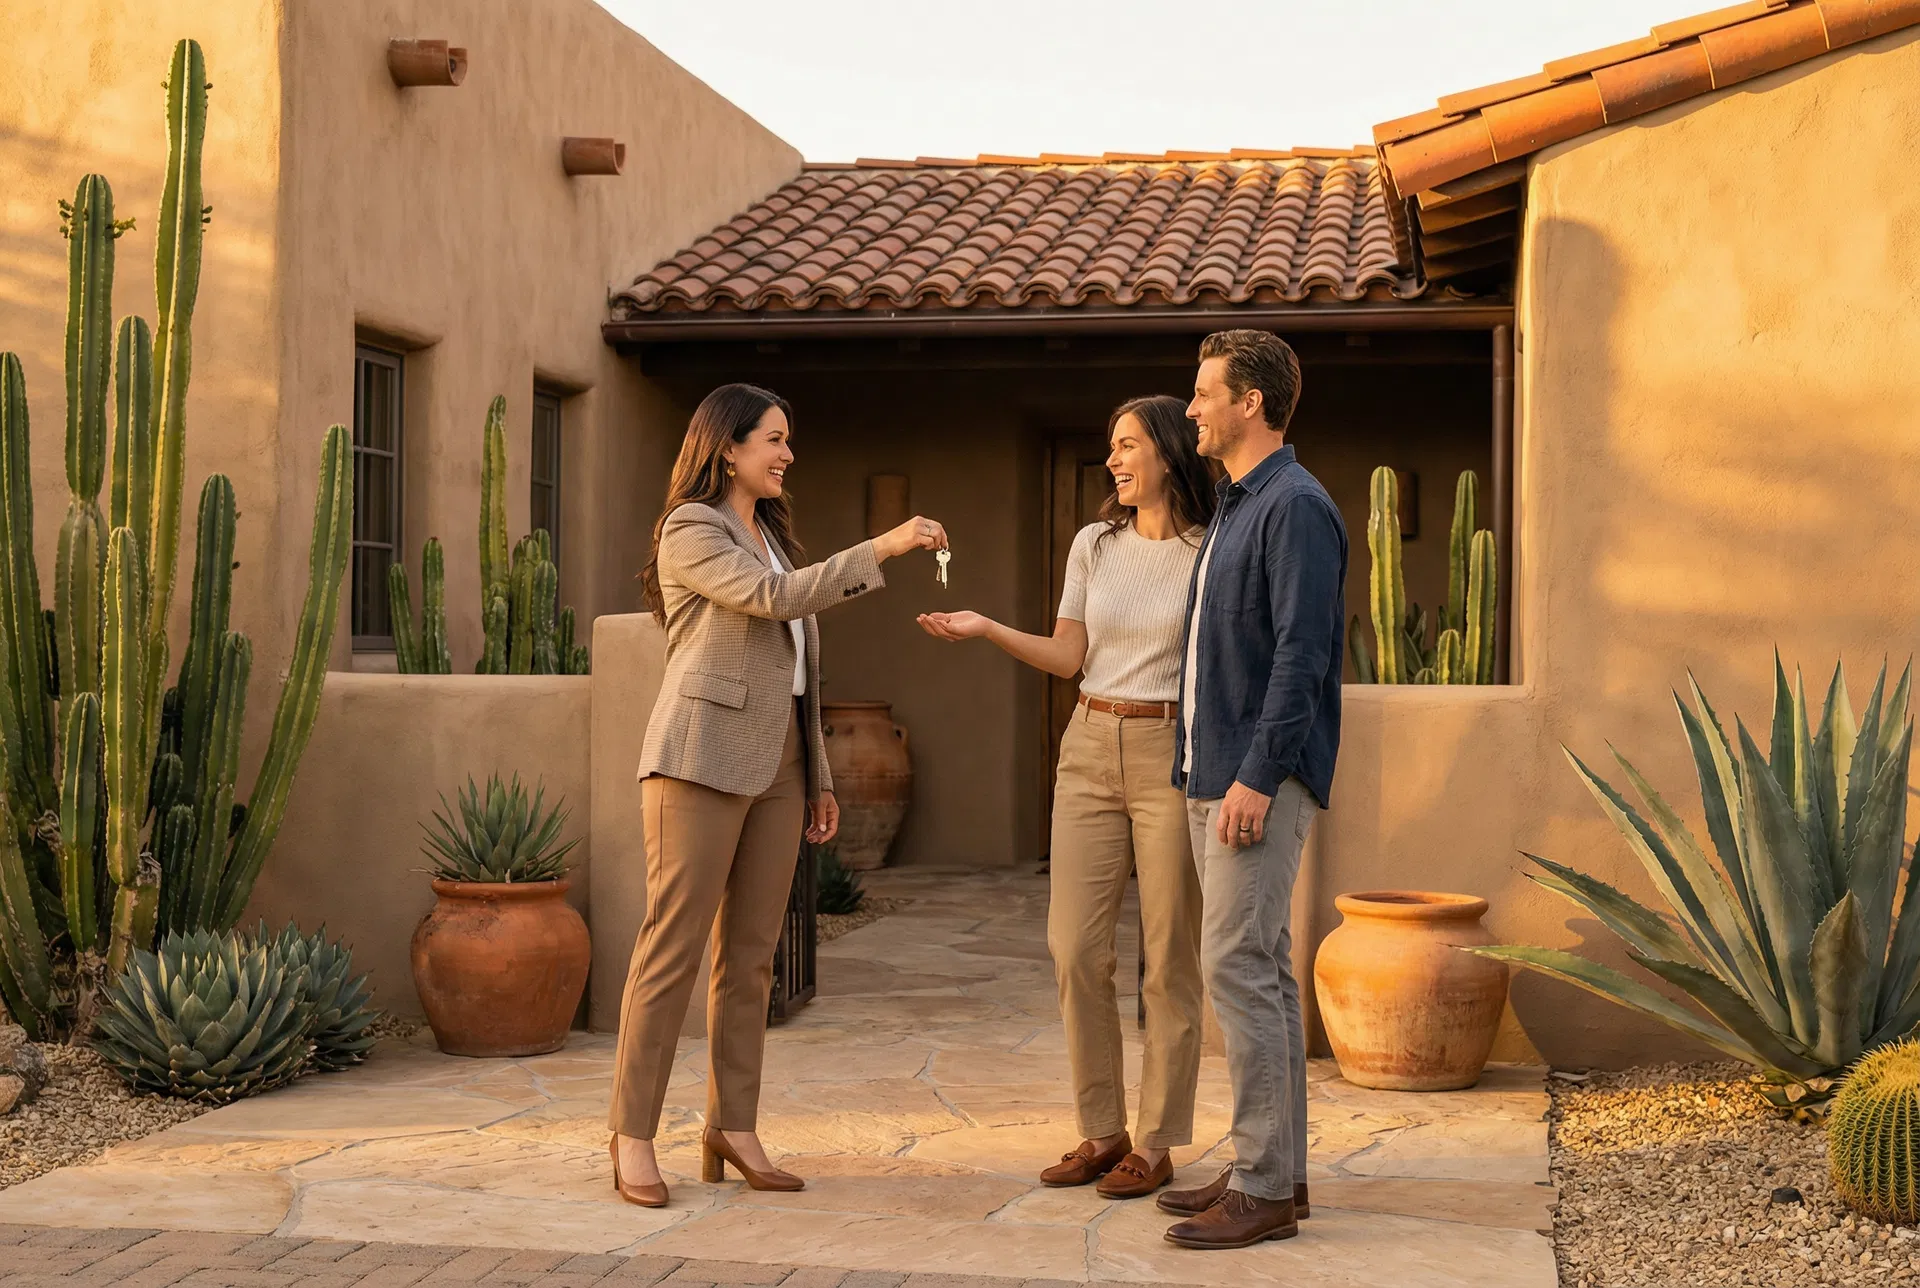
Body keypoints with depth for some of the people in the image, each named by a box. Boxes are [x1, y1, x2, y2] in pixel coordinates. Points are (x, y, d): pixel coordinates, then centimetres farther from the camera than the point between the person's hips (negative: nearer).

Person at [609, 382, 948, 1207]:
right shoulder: (690, 531, -3)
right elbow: (771, 596, -20)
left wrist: (818, 776, 16)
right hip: (703, 759, -8)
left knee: (751, 952, 6)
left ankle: (732, 1130, 11)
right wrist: (880, 550, -20)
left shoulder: (771, 535, 22)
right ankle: (633, 1138, -4)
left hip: (776, 763, 8)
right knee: (674, 946, -8)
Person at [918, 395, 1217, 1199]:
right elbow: (1069, 657, 8)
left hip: (1175, 755, -4)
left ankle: (1157, 1144, 10)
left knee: (1169, 958, 0)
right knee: (1074, 946, 2)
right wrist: (984, 629, -3)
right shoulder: (1095, 544, 9)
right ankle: (1101, 1131, 15)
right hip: (1091, 750, 5)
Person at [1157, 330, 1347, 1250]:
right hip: (1215, 776, 10)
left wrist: (1256, 776, -23)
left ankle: (1266, 1190, -5)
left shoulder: (1296, 508, -12)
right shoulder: (1232, 509, 19)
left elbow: (1300, 655, -19)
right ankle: (1273, 1167, 18)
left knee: (1240, 967, -10)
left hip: (1261, 779, -10)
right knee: (1261, 971, 11)